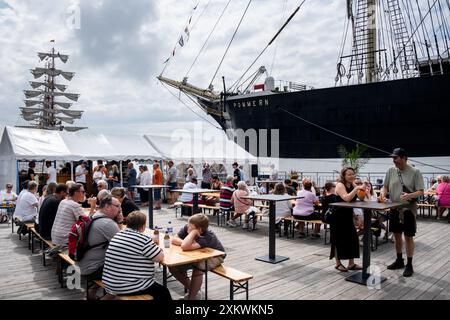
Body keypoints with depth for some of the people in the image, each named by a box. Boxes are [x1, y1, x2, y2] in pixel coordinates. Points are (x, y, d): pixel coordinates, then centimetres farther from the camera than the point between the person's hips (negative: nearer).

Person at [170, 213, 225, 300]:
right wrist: (190, 243, -31)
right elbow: (174, 240, -19)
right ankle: (191, 289, 12)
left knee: (198, 267, -38)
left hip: (215, 256, -7)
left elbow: (185, 247, -49)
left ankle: (192, 297, -15)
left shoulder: (207, 237, -37)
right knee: (174, 267, -8)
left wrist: (193, 232, -41)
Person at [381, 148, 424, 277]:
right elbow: (385, 187, 8)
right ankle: (399, 260, 32)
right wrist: (383, 194, -13)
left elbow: (421, 191, -11)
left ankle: (409, 265, 15)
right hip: (395, 208, 4)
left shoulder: (415, 172, -10)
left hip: (409, 209, -4)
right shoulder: (391, 171, 1)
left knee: (408, 237, 3)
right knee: (397, 234, 15)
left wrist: (409, 196, -30)